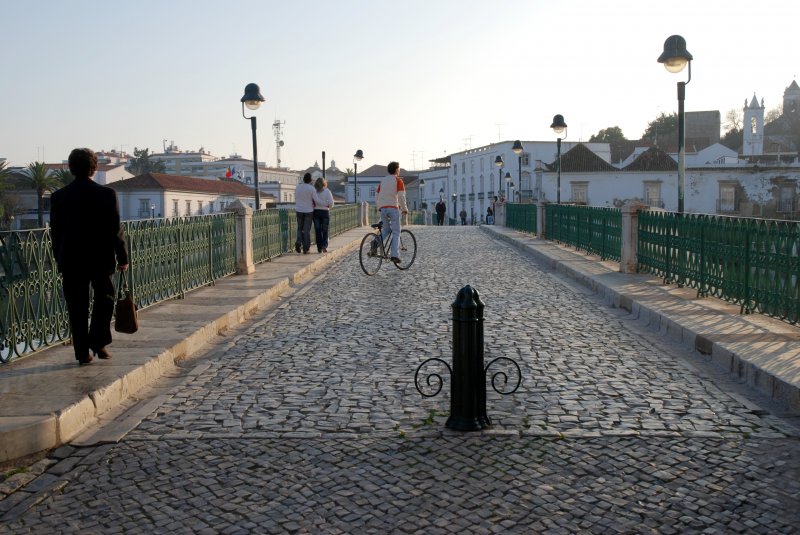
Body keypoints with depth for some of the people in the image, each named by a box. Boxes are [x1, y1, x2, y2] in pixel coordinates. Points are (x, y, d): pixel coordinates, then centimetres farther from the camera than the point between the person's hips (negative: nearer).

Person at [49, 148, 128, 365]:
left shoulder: (58, 196, 0)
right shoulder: (107, 194, -8)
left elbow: (55, 232, 5)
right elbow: (116, 229, -7)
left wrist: (60, 260, 14)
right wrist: (122, 258, 1)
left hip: (70, 260, 2)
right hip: (101, 258, -2)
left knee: (77, 308, 7)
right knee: (104, 298, 18)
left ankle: (82, 352, 10)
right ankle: (98, 341, 8)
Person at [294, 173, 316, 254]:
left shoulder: (297, 187, 1)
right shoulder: (312, 188, -11)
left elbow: (296, 200, 7)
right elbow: (315, 201, -6)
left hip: (299, 211, 3)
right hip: (309, 211, -3)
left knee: (300, 228, 16)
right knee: (306, 230, 2)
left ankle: (298, 242, -9)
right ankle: (305, 248, 0)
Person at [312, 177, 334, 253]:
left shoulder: (313, 191, -1)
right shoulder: (327, 191, -4)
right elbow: (331, 203, -9)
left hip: (316, 212, 1)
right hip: (325, 212, -1)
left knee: (318, 231, 7)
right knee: (325, 231, 8)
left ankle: (319, 248, 6)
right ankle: (324, 246, -9)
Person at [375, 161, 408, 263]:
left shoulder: (382, 181, 15)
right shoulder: (398, 180, -1)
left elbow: (377, 197, 16)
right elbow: (401, 196, -11)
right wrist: (405, 209, -2)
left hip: (383, 208, 5)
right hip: (393, 208, -5)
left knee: (385, 230, 19)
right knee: (396, 233, 1)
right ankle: (395, 255, -8)